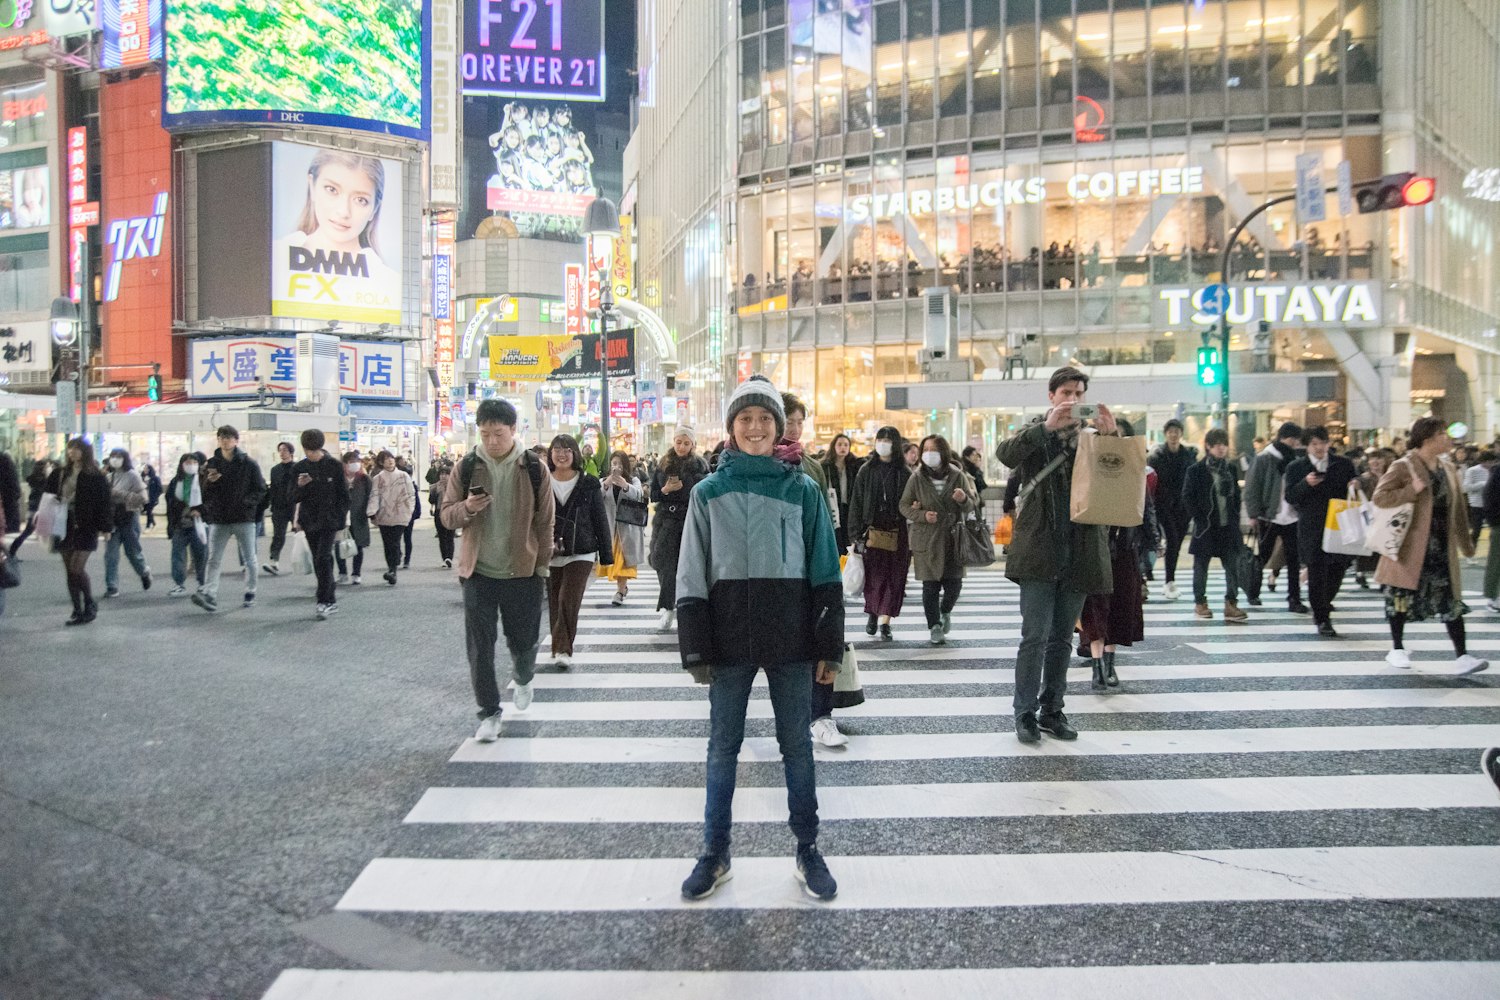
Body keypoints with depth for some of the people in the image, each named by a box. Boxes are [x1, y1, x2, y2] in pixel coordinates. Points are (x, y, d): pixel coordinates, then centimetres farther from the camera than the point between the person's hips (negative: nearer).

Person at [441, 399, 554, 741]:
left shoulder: (535, 469, -4)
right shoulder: (467, 467, -1)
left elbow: (545, 522, 1)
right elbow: (447, 515, 4)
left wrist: (542, 566, 0)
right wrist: (466, 508, -18)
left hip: (522, 572, -1)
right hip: (478, 572, 1)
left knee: (523, 641, 10)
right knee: (479, 647, 2)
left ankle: (522, 681, 44)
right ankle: (489, 713, 17)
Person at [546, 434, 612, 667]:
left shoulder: (589, 484, 1)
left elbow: (600, 519, 3)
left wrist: (605, 554, 2)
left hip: (580, 553, -2)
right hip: (551, 554, 2)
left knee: (569, 601, -13)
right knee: (555, 604, 8)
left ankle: (562, 649, -7)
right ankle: (561, 649, 20)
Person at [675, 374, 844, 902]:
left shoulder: (803, 490, 0)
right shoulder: (709, 492, 1)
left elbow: (825, 572, 2)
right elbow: (692, 576, 2)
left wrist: (829, 645, -1)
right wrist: (696, 650, -3)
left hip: (791, 638, 0)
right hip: (730, 637, 1)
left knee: (797, 745, 10)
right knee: (723, 747, 9)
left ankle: (808, 849, 25)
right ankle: (714, 853, 24)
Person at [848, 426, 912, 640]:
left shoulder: (904, 473, 4)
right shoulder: (866, 470, 6)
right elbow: (856, 503, 4)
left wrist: (912, 536, -6)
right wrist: (856, 534, -4)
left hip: (897, 532, 0)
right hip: (873, 531, 0)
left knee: (894, 577, -1)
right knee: (873, 575, 1)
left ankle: (885, 621, 4)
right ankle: (872, 613, 23)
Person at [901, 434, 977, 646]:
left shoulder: (958, 476, 1)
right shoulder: (917, 479, 0)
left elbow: (971, 507, 5)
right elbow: (904, 505, 6)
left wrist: (964, 499, -19)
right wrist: (922, 515, -13)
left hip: (953, 539, 1)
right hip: (926, 539, -1)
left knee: (954, 584, 0)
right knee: (930, 585, 0)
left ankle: (945, 612, 32)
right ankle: (934, 627, 15)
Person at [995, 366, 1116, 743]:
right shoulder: (1036, 434, 4)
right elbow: (1005, 453, -17)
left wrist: (1112, 436, -18)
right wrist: (1048, 426, -26)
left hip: (1079, 553, 4)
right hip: (1040, 551, -3)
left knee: (1062, 639, 11)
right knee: (1036, 635, -6)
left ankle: (1052, 711, 21)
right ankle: (1025, 713, 3)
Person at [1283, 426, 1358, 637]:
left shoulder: (1343, 464, 9)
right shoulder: (1296, 467, 4)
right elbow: (1290, 497, -2)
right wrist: (1306, 484, -19)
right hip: (1312, 529, -2)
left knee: (1338, 569, 5)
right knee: (1317, 574, -2)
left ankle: (1322, 608, 31)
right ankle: (1322, 619, 6)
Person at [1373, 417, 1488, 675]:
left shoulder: (1447, 469, 11)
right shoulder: (1404, 467, -8)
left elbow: (1458, 509, 16)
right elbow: (1379, 497, -15)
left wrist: (1466, 543, 15)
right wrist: (1412, 491, -23)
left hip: (1442, 547, 6)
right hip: (1411, 546, -6)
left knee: (1451, 600, 0)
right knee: (1403, 596, 5)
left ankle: (1462, 656, 0)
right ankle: (1397, 649, 18)